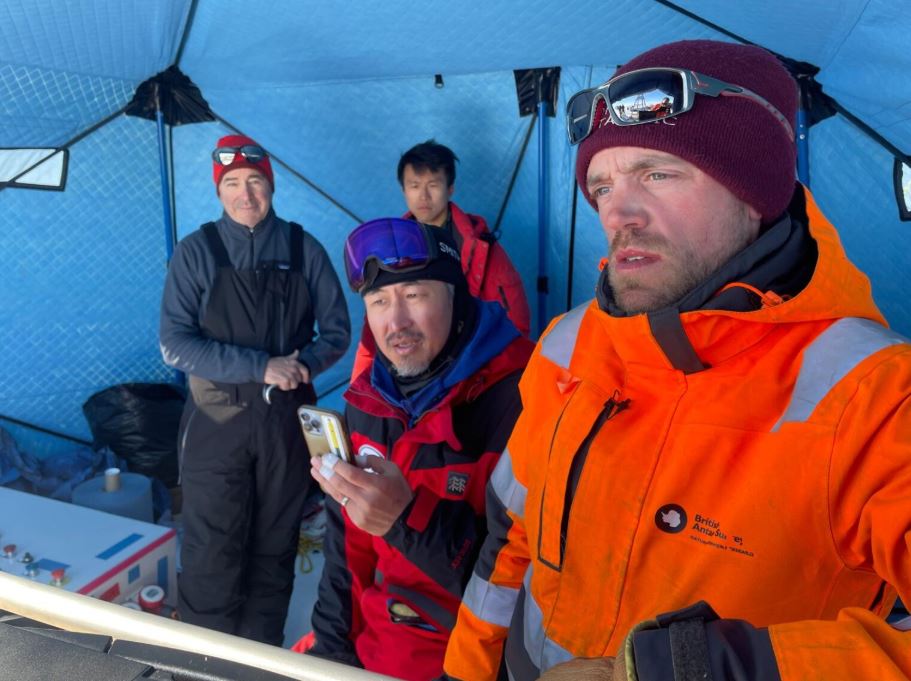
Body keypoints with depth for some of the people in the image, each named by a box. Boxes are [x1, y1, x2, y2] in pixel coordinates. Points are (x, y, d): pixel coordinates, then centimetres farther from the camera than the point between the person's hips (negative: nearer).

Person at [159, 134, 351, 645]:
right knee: (212, 555, 2)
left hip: (288, 419, 2)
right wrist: (262, 367, -21)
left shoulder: (304, 249, 1)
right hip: (217, 419, -1)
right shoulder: (196, 252, -3)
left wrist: (302, 366, -17)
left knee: (275, 548, 14)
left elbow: (337, 331, 3)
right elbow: (174, 344, -11)